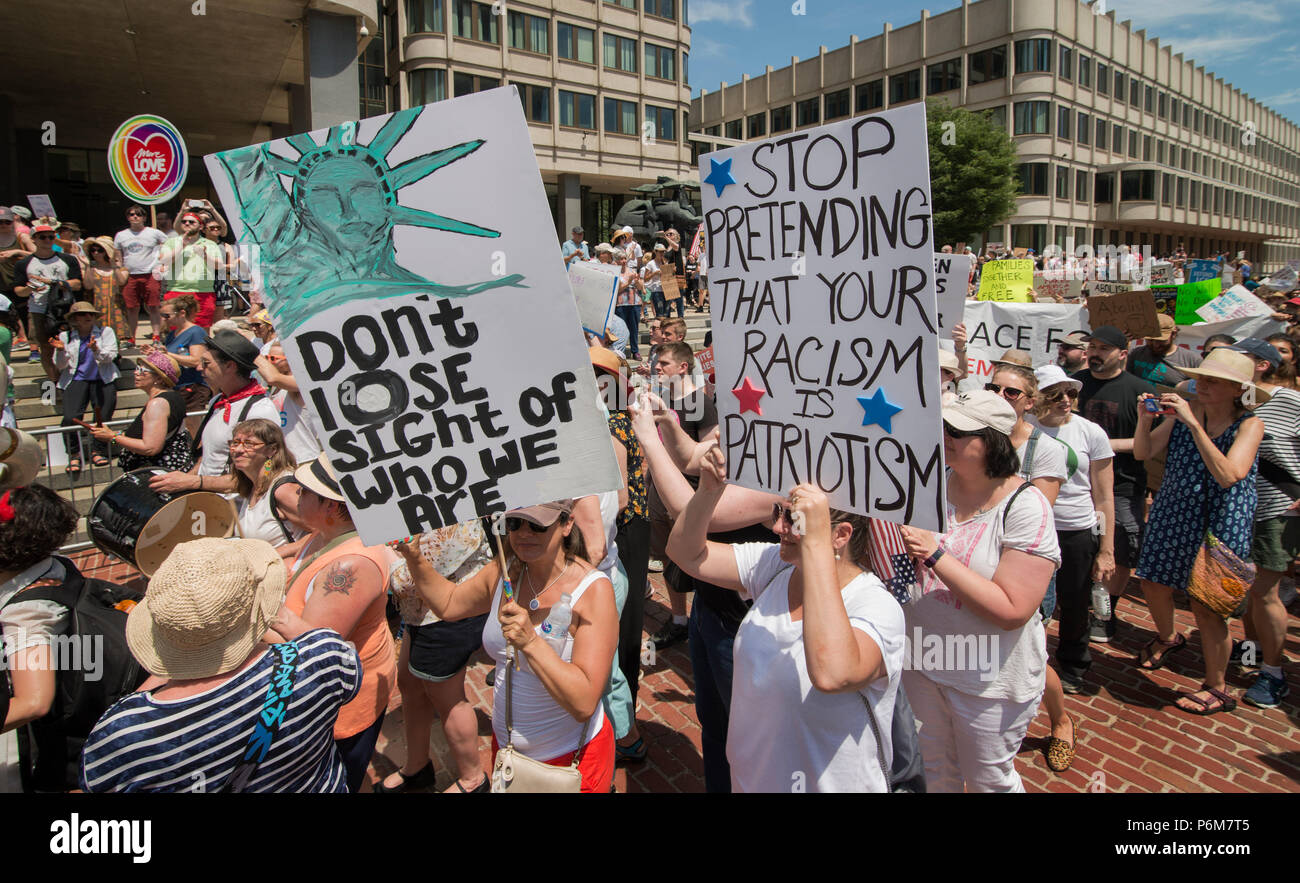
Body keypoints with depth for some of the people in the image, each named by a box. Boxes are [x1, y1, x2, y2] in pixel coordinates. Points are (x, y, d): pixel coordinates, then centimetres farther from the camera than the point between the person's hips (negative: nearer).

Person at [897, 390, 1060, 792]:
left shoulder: (1025, 506, -20)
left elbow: (1012, 611, -25)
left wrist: (936, 556, -28)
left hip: (989, 678, -4)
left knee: (989, 778, 18)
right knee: (935, 769, 23)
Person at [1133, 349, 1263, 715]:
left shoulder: (1249, 425, -12)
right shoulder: (1185, 413, -2)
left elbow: (1228, 475, -27)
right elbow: (1143, 452, -3)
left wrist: (1193, 424, -30)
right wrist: (1144, 419, -21)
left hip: (1220, 523, -4)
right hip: (1172, 515, 4)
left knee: (1205, 605, -1)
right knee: (1153, 584, 14)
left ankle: (1216, 689, 19)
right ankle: (1166, 637, 48)